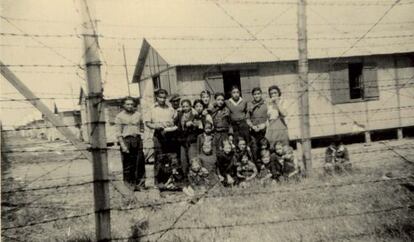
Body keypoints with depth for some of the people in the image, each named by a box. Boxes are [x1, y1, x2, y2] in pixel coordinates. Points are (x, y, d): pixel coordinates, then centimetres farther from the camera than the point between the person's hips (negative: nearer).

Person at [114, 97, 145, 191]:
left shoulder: (138, 114, 13)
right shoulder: (120, 116, 3)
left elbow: (142, 128, 17)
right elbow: (118, 133, -1)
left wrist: (140, 140, 4)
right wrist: (123, 145, -11)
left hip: (137, 140, 3)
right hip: (126, 140, -3)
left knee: (140, 162, 1)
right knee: (128, 165, -1)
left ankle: (140, 184, 9)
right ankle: (129, 184, 9)